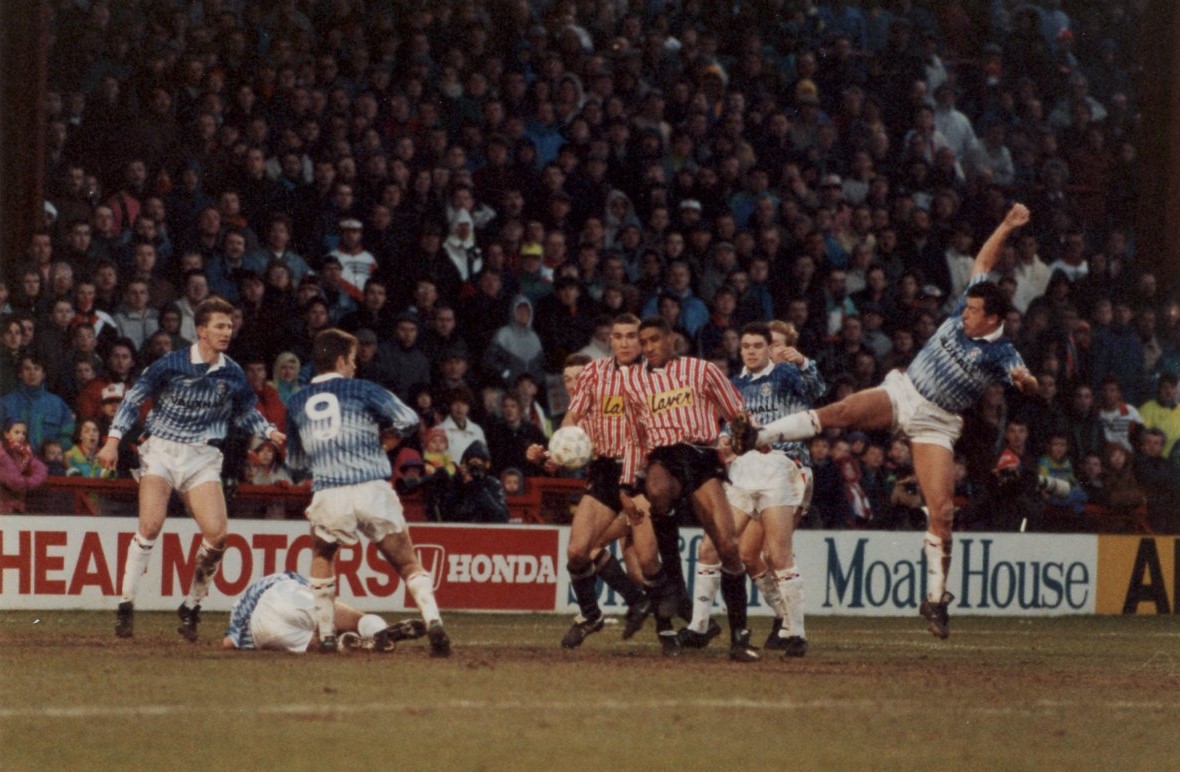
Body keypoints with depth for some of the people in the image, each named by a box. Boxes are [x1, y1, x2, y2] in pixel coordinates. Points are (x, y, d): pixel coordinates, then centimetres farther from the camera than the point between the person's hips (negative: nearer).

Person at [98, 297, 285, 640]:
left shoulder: (232, 374, 3)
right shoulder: (171, 364, -7)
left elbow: (246, 415, 20)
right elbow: (134, 398, 0)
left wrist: (271, 432, 2)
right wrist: (113, 440, -8)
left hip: (203, 457, 3)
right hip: (162, 449, -3)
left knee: (216, 534, -14)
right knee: (151, 523, -21)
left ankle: (191, 606, 7)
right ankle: (126, 605, -12)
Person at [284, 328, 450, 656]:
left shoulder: (296, 403, 17)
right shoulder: (362, 390, 7)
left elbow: (294, 460, 27)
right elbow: (409, 420, 0)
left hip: (328, 496, 2)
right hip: (373, 490, -2)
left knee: (322, 557, 29)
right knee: (407, 564, 8)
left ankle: (326, 634, 19)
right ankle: (433, 622, -14)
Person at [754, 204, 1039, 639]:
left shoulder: (1000, 353, -14)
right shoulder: (964, 312, 0)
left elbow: (1029, 387, -30)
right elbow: (982, 263, 12)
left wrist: (1024, 380, -53)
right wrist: (1007, 228, 3)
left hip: (936, 424, -4)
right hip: (901, 394, 4)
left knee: (942, 510, -11)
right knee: (838, 413, -24)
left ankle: (936, 599, 0)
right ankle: (757, 437, -31)